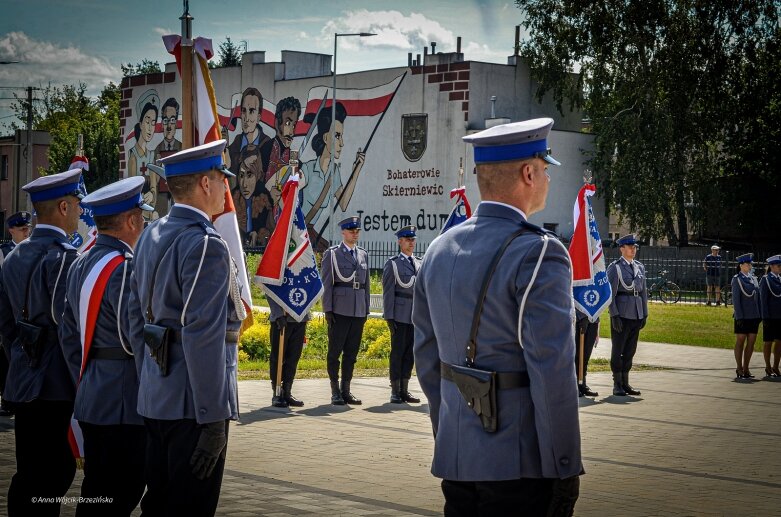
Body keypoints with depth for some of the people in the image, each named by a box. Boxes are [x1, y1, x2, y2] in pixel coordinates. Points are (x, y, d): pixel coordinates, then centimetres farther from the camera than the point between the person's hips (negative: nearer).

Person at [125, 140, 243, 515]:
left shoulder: (151, 236, 10)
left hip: (154, 399, 9)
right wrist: (213, 419, -19)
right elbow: (203, 337, -22)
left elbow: (136, 317, 15)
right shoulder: (205, 245, -17)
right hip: (191, 405, -9)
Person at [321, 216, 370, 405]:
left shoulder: (363, 254, 15)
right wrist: (327, 310, -9)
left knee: (352, 352, 7)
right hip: (340, 310, -4)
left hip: (359, 310, 5)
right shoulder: (331, 253, 1)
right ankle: (335, 392, 5)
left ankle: (346, 390, 14)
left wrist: (366, 309, 13)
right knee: (335, 351, -1)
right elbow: (326, 283, -3)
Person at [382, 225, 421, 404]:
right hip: (399, 314, -5)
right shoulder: (392, 263, -1)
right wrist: (389, 317, -10)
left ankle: (404, 390, 12)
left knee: (410, 353, 6)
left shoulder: (419, 263, 16)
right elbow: (388, 291, -4)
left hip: (417, 315, 5)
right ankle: (395, 392, 2)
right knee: (397, 352, -3)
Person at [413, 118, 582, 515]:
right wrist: (564, 468, -13)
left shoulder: (439, 251, 8)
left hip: (455, 457, 7)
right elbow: (552, 371, -19)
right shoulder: (538, 255, -15)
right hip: (520, 464, -7)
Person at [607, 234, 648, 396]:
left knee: (630, 350, 9)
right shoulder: (615, 267, -5)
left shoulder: (640, 267, 14)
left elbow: (643, 291, 17)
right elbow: (610, 293, -9)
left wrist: (645, 314, 11)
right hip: (621, 314, -6)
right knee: (617, 350, 0)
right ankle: (617, 385, 6)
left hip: (636, 314, 6)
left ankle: (625, 383, 16)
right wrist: (614, 315, -16)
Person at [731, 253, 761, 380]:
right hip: (742, 316, -6)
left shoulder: (753, 278, 12)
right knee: (740, 342, 1)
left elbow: (758, 297, 14)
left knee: (751, 342, 6)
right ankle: (739, 369, 7)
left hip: (754, 316, 6)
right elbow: (735, 298, -11)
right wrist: (739, 316, -16)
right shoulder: (736, 279, -6)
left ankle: (746, 369, 13)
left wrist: (760, 315, 9)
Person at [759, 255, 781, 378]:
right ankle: (768, 368, 12)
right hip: (770, 316, -6)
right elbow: (763, 299, -10)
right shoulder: (765, 279, -7)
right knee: (768, 341, 4)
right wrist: (765, 317, -14)